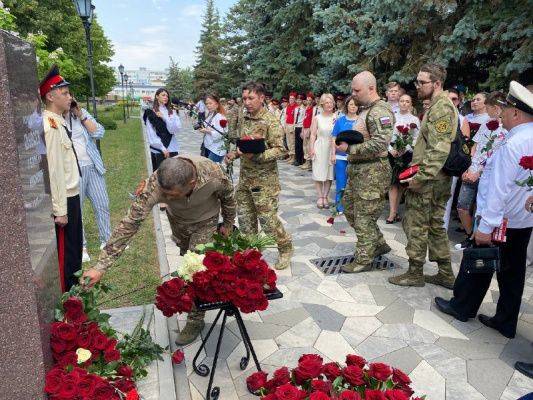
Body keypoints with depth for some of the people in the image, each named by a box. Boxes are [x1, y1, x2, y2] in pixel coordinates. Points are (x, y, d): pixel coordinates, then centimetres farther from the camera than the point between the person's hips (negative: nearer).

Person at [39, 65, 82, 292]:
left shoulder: (58, 122, 10)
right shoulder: (51, 126, -20)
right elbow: (54, 170, -24)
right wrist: (60, 210, -23)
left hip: (70, 195, 10)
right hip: (63, 199, -10)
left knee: (74, 248, 23)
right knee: (66, 254, 3)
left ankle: (74, 289, 41)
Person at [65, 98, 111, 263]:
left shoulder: (81, 113, 5)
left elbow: (98, 133, -4)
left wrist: (81, 115, -9)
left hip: (92, 167, 4)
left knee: (102, 204, 10)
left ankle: (106, 240, 25)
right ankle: (80, 246, 20)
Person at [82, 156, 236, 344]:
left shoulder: (213, 174, -41)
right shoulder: (154, 185, -40)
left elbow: (227, 196, -18)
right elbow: (130, 223, -39)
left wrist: (228, 223, -1)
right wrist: (101, 266, -40)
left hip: (205, 221, -2)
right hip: (177, 219, 2)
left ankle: (195, 320, 14)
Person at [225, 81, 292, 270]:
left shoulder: (271, 122, -13)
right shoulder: (243, 120, 10)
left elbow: (280, 150, -18)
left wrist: (256, 155, -29)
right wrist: (234, 153, 3)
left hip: (264, 180, -7)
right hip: (244, 177, 7)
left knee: (268, 219, -2)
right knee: (245, 218, 13)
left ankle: (286, 249, 20)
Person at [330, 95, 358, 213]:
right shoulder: (340, 121, 4)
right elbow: (334, 138, 6)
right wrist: (333, 154, -1)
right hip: (341, 156, 0)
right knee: (341, 182, 4)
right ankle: (339, 205, 17)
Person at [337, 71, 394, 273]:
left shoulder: (380, 111, -16)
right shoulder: (366, 110, 16)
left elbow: (380, 143, -26)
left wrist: (350, 148, -22)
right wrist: (345, 142, 6)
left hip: (372, 171, -11)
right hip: (357, 169, 11)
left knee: (364, 216, -1)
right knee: (350, 209, 18)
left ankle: (363, 260, 14)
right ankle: (379, 244, 31)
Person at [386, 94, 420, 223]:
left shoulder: (415, 120, 6)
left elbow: (416, 139, 0)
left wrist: (404, 149, -14)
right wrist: (391, 149, -12)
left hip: (406, 155, 1)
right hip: (392, 153, 0)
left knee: (401, 183, 5)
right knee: (393, 183, -5)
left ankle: (394, 211, 14)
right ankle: (393, 213, -5)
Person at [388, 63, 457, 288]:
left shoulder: (441, 108, -15)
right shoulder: (439, 105, 18)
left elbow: (439, 149, -23)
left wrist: (420, 177, -22)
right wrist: (414, 166, 19)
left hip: (427, 182, -10)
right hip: (438, 179, 10)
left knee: (416, 226, 0)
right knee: (436, 226, 15)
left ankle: (415, 273, 13)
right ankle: (445, 274, 25)